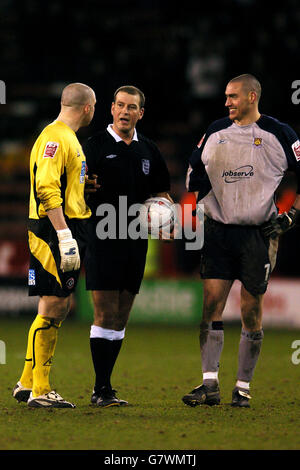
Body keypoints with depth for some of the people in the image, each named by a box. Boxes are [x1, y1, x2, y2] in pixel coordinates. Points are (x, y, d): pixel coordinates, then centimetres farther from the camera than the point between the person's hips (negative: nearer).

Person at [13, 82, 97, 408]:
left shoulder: (67, 138, 20)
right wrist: (65, 237, -26)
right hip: (54, 234, -10)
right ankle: (38, 390, -4)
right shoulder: (54, 138, -13)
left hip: (68, 231, 10)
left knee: (60, 308, 12)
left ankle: (27, 384, 18)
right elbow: (46, 191, -22)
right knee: (51, 307, -8)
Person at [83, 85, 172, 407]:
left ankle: (104, 386, 14)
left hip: (135, 241, 5)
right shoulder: (95, 145, -1)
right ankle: (102, 390, -7)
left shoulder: (148, 151, 14)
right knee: (105, 314, -9)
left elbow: (161, 193, 23)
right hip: (102, 238, -5)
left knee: (120, 317, 8)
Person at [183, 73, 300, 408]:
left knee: (252, 311, 1)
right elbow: (195, 173, 22)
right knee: (211, 305, -5)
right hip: (218, 232, 3)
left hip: (258, 234, -3)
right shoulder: (215, 132, 9)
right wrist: (202, 202, 6)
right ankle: (210, 385, -3)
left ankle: (243, 387, 9)